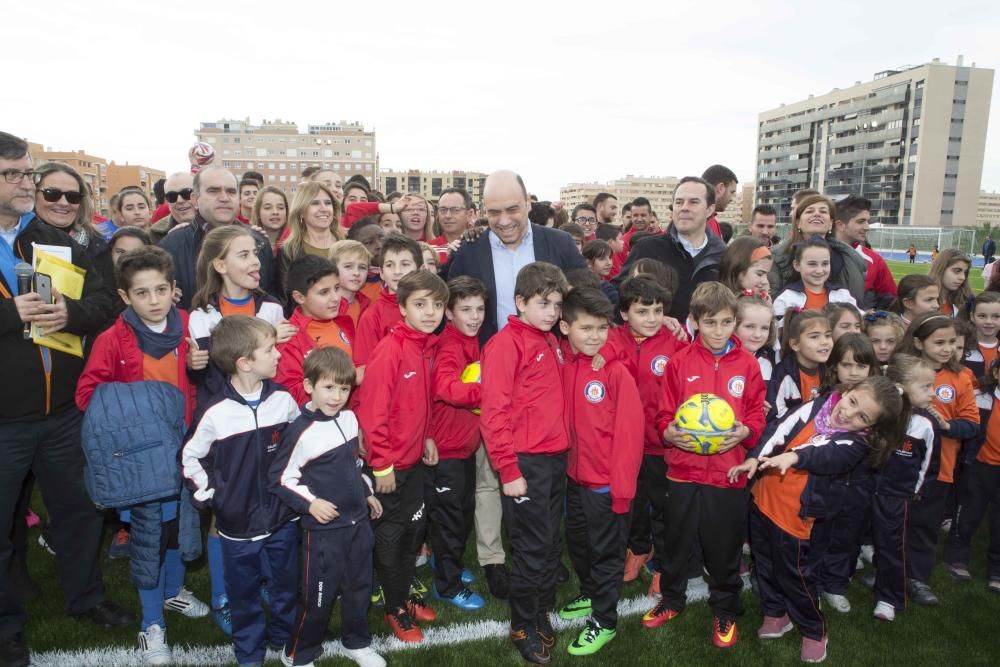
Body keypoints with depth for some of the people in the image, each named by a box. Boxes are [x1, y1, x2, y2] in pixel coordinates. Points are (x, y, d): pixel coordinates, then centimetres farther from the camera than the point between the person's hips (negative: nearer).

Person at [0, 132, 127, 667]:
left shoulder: (58, 242, 7)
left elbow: (102, 302, 2)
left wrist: (70, 313, -18)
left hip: (62, 410, 4)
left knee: (78, 509, 17)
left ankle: (85, 596, 38)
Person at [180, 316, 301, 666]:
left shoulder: (283, 400, -8)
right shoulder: (215, 412, -18)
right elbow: (189, 458, -5)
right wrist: (211, 497, -6)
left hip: (283, 517, 3)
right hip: (238, 524, -2)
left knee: (286, 585, 19)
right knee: (244, 594, 16)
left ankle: (286, 637, 43)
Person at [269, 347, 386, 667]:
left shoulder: (349, 419, 1)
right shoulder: (301, 431, -19)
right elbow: (280, 479, -14)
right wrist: (310, 503, -22)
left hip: (359, 521, 7)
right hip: (324, 529, -6)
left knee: (359, 586, 19)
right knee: (318, 594, 5)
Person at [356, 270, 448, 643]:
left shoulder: (425, 347, 1)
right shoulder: (390, 350, -23)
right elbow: (371, 410, -23)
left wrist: (425, 438, 6)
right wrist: (381, 464, -19)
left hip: (414, 459, 7)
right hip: (389, 464, -7)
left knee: (413, 531, 20)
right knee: (390, 537, 11)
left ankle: (404, 595, 40)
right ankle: (395, 609, 29)